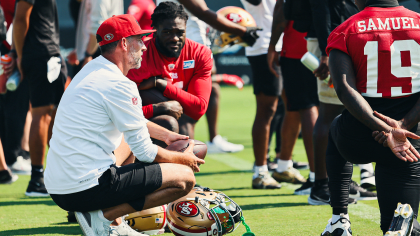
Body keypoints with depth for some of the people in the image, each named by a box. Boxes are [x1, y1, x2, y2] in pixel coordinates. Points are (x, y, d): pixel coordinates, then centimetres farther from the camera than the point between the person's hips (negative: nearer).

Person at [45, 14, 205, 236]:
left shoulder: (91, 70, 15)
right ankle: (102, 216, -8)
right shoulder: (119, 85, -14)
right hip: (85, 190, -10)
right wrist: (184, 158, 8)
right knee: (184, 178, -5)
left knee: (128, 140, 35)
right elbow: (145, 153, -8)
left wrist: (166, 135, 34)